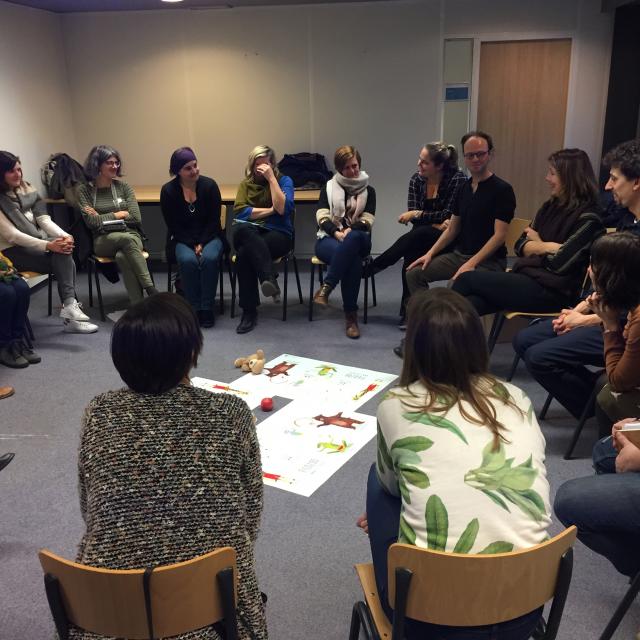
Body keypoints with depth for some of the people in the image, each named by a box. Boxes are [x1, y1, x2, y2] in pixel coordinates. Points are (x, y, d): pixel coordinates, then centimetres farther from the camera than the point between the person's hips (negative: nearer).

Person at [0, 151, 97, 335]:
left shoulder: (25, 189, 9)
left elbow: (44, 219, 2)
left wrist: (64, 236, -18)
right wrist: (48, 245, -29)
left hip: (32, 243, 6)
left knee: (63, 250, -25)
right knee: (64, 261, -27)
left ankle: (69, 305, -28)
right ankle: (69, 305, -29)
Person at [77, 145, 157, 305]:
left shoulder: (123, 186, 10)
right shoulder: (84, 190, 6)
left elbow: (136, 218, 1)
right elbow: (92, 222, -6)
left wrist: (103, 217, -1)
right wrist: (119, 214, -1)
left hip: (131, 234, 1)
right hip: (103, 240, -1)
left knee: (122, 256, -35)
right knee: (128, 239, -36)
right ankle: (151, 290, -38)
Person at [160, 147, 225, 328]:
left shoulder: (209, 185, -5)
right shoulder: (168, 191, -4)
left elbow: (214, 220, -4)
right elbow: (173, 226, -3)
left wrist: (202, 244, -14)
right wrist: (193, 245, -13)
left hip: (210, 237, 0)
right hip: (183, 240, 0)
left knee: (209, 258, -32)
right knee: (188, 260, -31)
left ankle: (207, 309, -25)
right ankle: (195, 309, -22)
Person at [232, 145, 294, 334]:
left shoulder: (284, 180, 6)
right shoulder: (246, 183, 15)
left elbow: (283, 208, -13)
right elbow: (240, 211, -1)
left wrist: (271, 178, -11)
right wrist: (270, 210, -6)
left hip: (277, 234, -3)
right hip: (248, 233, 3)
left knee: (244, 253, -34)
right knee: (241, 230, -36)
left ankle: (249, 311, -30)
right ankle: (269, 278, -42)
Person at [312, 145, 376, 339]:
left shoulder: (368, 190, 13)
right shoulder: (329, 187, 13)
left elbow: (367, 221, -1)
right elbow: (322, 217, -2)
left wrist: (350, 231, -21)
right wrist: (336, 233, -22)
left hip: (358, 239, 1)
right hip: (329, 238, -1)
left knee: (352, 240, -39)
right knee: (351, 257, -37)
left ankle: (326, 288, -38)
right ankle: (351, 314, -36)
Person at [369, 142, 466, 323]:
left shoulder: (457, 179, -13)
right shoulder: (416, 179, 0)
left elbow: (449, 215, -15)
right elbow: (413, 214, -4)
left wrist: (417, 214, -17)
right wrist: (436, 223, -20)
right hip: (423, 236, 4)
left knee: (413, 237, -32)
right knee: (411, 253, -30)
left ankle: (370, 268, -18)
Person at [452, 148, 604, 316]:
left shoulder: (587, 217, -8)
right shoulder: (550, 207, 16)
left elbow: (560, 263, -16)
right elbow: (521, 246, 12)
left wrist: (538, 244, 2)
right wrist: (548, 247, -6)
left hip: (552, 291, -7)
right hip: (525, 277, 7)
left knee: (467, 280, -15)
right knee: (469, 303, -20)